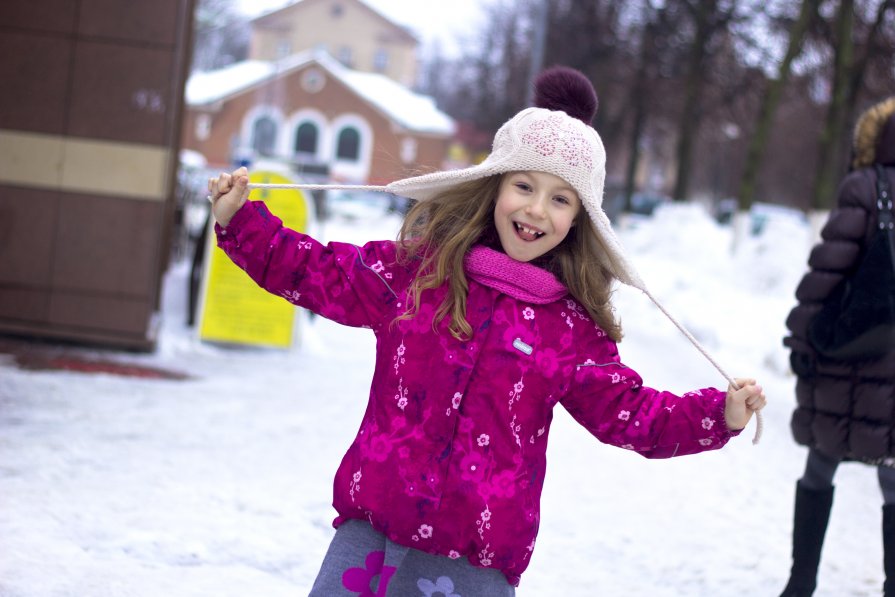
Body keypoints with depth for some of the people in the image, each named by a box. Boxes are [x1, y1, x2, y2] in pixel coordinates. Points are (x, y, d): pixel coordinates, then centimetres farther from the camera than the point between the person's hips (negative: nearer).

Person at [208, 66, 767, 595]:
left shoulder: (573, 330, 3)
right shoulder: (416, 268, 5)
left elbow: (631, 413, 7)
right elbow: (318, 273, 12)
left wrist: (720, 415, -4)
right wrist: (240, 220, 6)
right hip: (370, 529, 1)